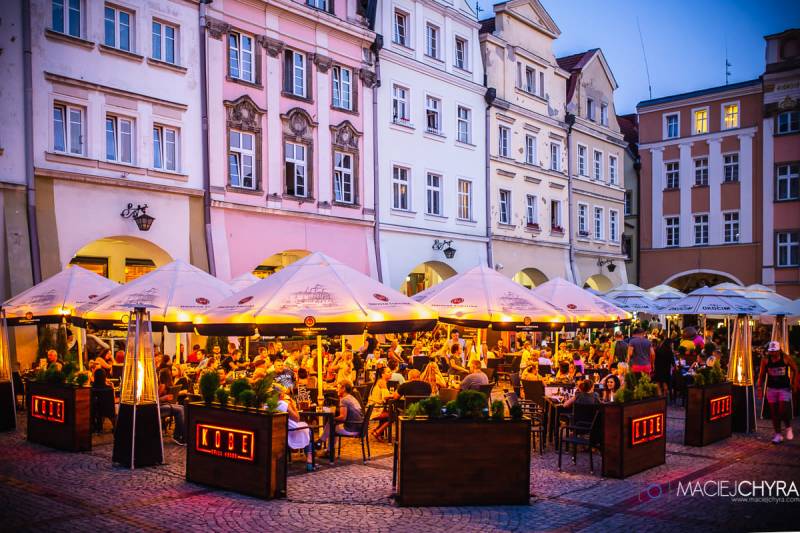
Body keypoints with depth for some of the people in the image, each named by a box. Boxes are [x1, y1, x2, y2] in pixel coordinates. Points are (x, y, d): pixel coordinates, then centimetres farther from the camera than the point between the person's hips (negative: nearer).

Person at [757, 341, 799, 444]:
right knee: (774, 412, 4)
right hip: (771, 389, 2)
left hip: (785, 388, -2)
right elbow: (762, 374, 2)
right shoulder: (765, 360, -4)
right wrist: (760, 386, -6)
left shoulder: (786, 358, -8)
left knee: (783, 410, -10)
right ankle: (778, 434, 13)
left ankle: (788, 428, 19)